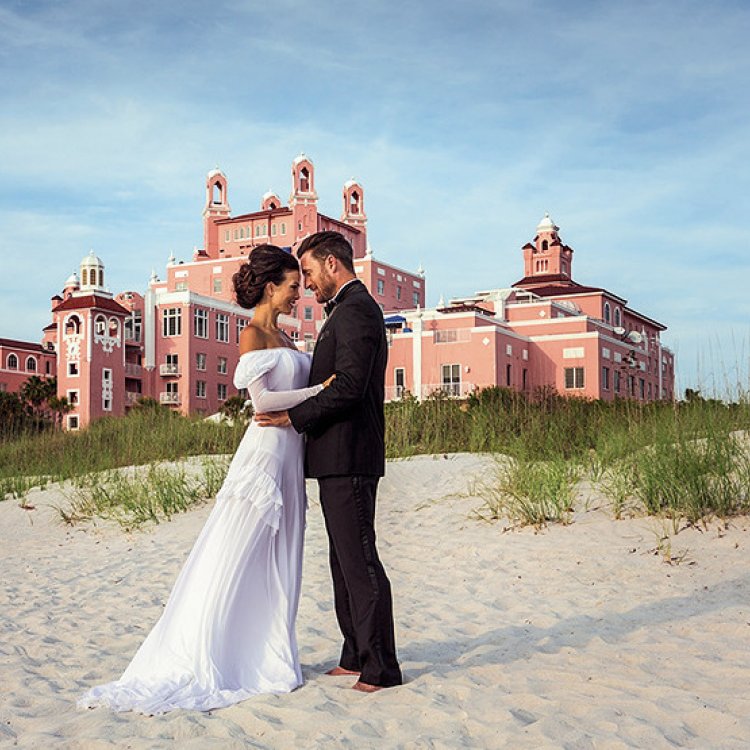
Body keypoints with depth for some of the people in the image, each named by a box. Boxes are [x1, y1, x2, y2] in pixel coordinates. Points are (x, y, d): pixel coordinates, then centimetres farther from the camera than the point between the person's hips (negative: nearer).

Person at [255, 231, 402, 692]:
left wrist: (295, 417, -14)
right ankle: (357, 657, 23)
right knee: (345, 561, 14)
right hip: (340, 458, 11)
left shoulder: (356, 309, -11)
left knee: (359, 560, -7)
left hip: (348, 456, -11)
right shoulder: (352, 309, 22)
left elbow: (350, 385, -21)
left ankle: (380, 668, 0)